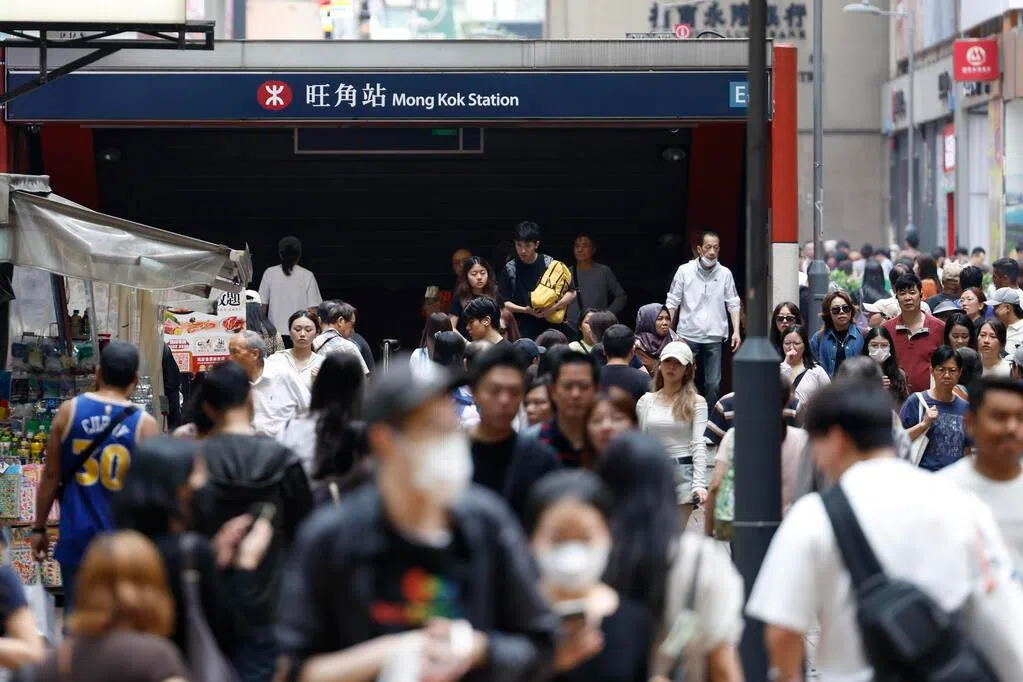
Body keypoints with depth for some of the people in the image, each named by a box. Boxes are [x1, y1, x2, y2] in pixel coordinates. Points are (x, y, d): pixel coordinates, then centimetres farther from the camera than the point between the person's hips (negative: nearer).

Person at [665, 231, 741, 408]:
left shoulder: (725, 274, 4)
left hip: (714, 337, 1)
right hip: (688, 335, -1)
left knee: (713, 384, -1)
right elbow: (672, 303, 3)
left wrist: (736, 331, -3)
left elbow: (733, 304, 7)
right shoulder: (684, 271, 1)